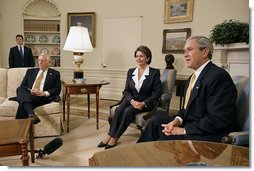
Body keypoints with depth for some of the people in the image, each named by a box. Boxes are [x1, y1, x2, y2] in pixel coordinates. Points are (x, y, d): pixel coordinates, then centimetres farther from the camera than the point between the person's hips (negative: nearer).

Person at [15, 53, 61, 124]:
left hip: (43, 97, -3)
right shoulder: (30, 71, 24)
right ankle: (31, 114, -52)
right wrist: (30, 90, -8)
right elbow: (22, 86, 16)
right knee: (20, 89, -34)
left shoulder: (55, 73, 15)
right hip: (28, 95, 3)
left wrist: (45, 93, -13)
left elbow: (57, 89, 4)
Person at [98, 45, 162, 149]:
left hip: (146, 103, -3)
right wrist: (132, 100, -15)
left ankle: (115, 137, -19)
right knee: (119, 109, -27)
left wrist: (143, 103, -19)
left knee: (128, 111, -29)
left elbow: (157, 92, -8)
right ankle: (110, 135, -21)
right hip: (131, 100, 4)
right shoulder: (131, 72, 8)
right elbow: (126, 90, 6)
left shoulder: (155, 72, -4)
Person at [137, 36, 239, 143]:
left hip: (211, 135, -8)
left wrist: (184, 130, -19)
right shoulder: (193, 77, 12)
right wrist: (177, 120, -6)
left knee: (164, 139, -24)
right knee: (158, 118, -1)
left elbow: (217, 120, -23)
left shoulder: (218, 76, -18)